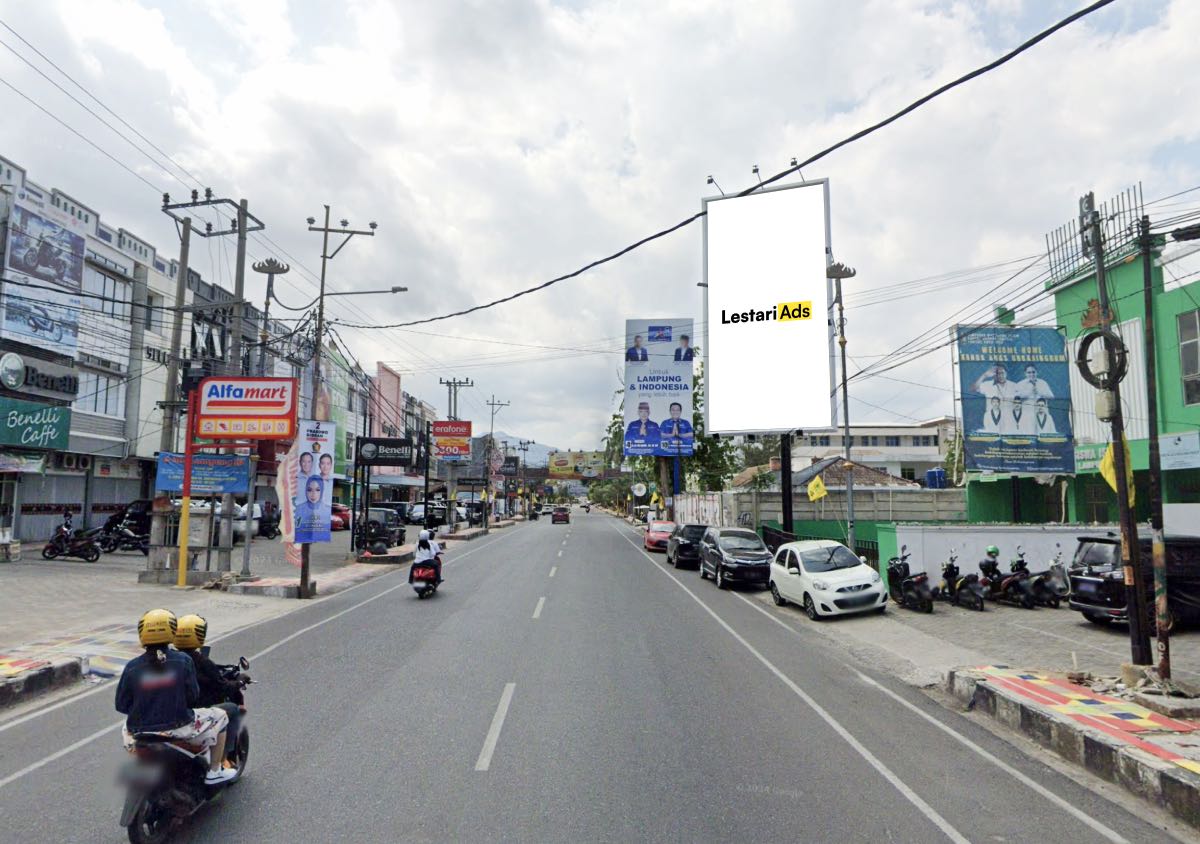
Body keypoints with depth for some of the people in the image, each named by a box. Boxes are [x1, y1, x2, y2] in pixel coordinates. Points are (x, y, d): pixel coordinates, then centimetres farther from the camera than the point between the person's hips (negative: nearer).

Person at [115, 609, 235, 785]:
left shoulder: (132, 667, -8)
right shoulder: (183, 661, -13)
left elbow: (121, 705, -1)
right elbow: (193, 696, -8)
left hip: (142, 730, 4)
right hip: (179, 729, -4)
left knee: (127, 728, 39)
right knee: (220, 717, 19)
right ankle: (214, 772, 23)